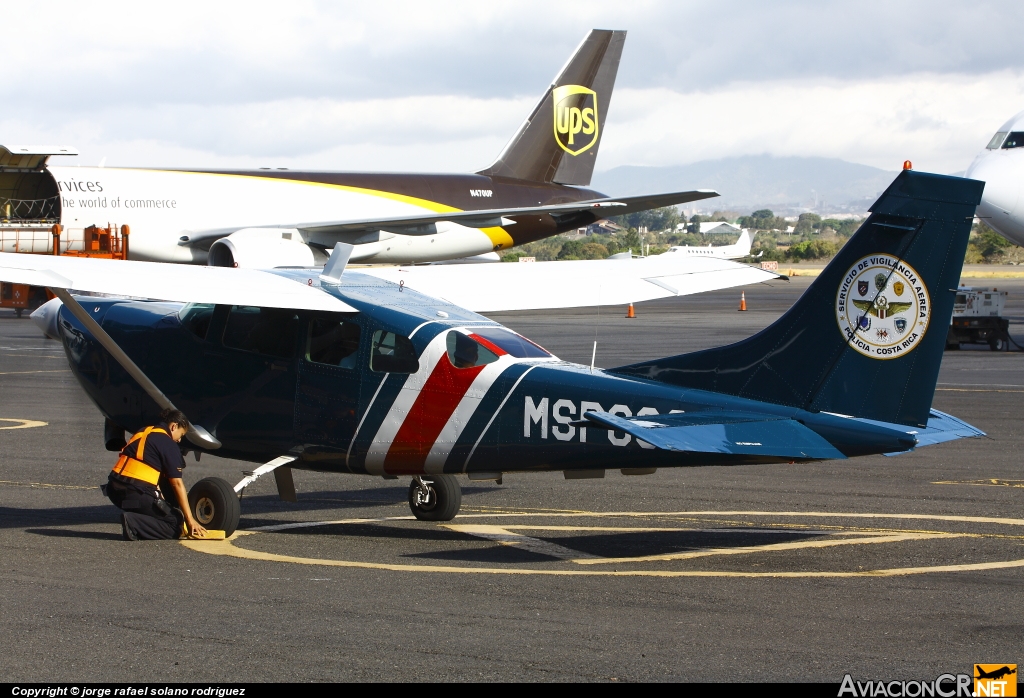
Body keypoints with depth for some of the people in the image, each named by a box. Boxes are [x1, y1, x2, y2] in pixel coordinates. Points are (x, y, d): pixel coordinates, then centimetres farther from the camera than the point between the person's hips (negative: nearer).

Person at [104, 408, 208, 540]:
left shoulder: (142, 433, 21)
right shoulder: (169, 444, -2)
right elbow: (177, 483, -5)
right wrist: (190, 520, -3)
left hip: (114, 490, 8)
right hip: (136, 493, -8)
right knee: (175, 523, 1)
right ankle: (134, 524, -19)